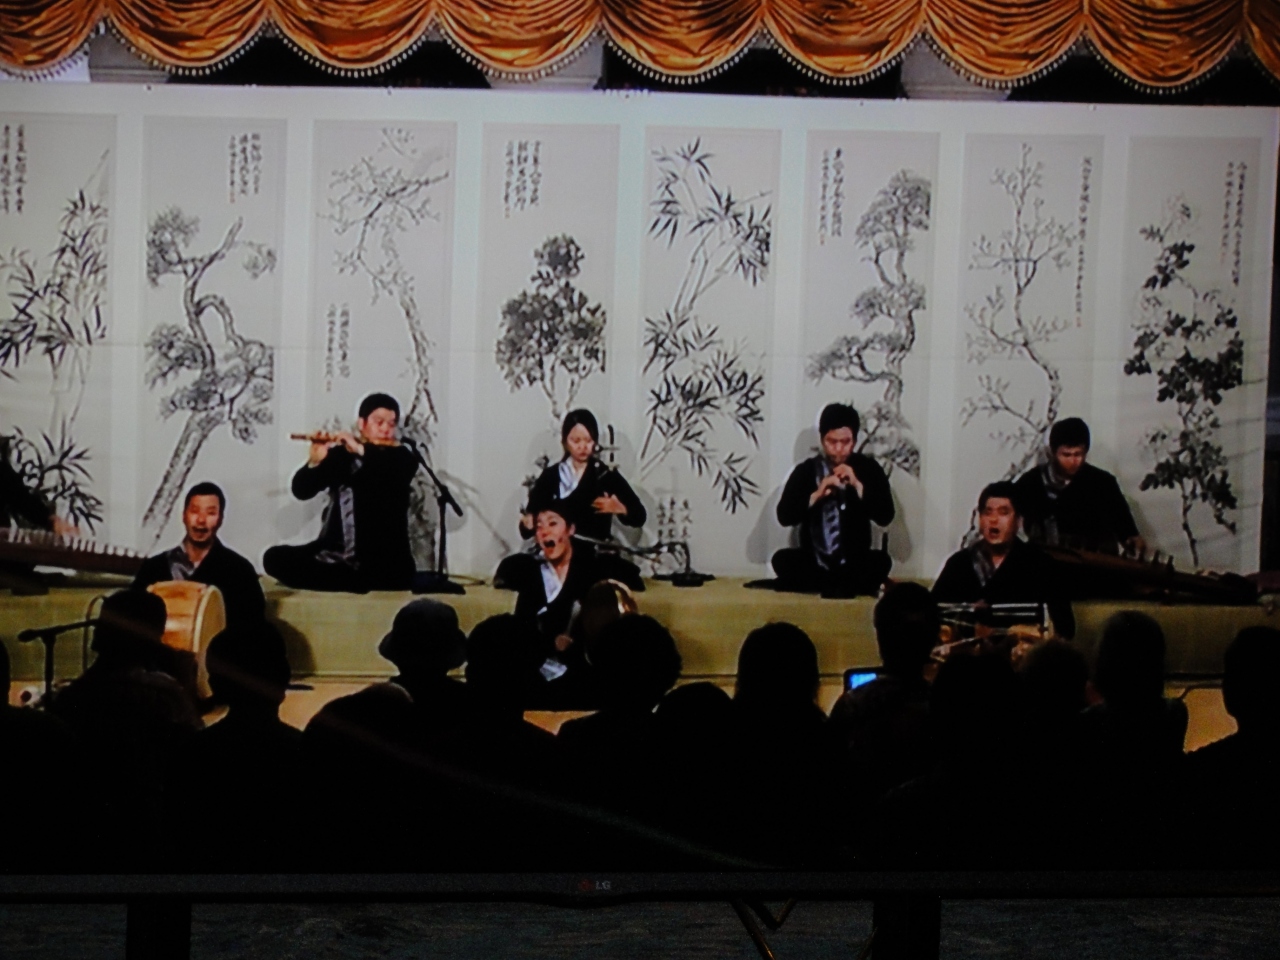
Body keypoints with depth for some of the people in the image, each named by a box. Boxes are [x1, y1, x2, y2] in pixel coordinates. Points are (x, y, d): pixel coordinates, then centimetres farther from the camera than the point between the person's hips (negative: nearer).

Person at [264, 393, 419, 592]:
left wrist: (361, 450, -24)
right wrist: (315, 461, -18)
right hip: (336, 553, 3)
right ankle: (354, 581, -17)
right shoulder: (340, 455, 9)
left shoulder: (400, 456, 6)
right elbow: (301, 491, 0)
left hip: (385, 559, -3)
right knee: (274, 558, -16)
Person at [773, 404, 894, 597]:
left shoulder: (868, 469, 0)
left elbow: (885, 517, -9)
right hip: (814, 563, 1)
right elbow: (784, 516, -9)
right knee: (782, 559, -28)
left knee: (881, 560, -30)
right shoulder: (805, 471, 0)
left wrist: (857, 485, -20)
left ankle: (825, 585, -13)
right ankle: (845, 586, -14)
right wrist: (816, 495, -23)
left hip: (854, 564, 0)